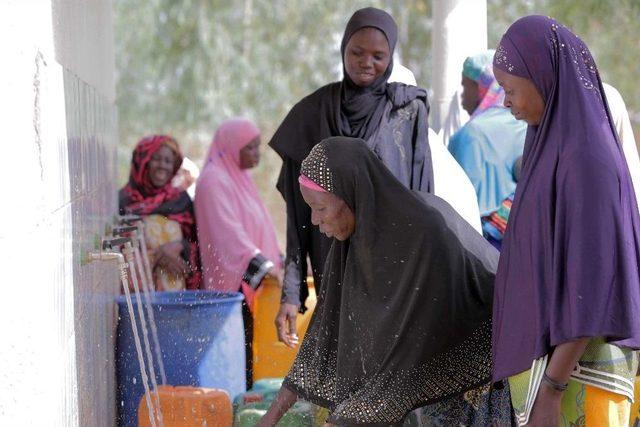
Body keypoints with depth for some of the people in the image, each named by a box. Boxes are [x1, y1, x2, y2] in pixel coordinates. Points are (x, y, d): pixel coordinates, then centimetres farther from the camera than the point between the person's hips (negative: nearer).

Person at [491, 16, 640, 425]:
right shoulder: (564, 142, 10)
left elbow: (593, 280, -23)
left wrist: (550, 389, -24)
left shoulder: (586, 157, -20)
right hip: (554, 348, 10)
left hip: (575, 366, -10)